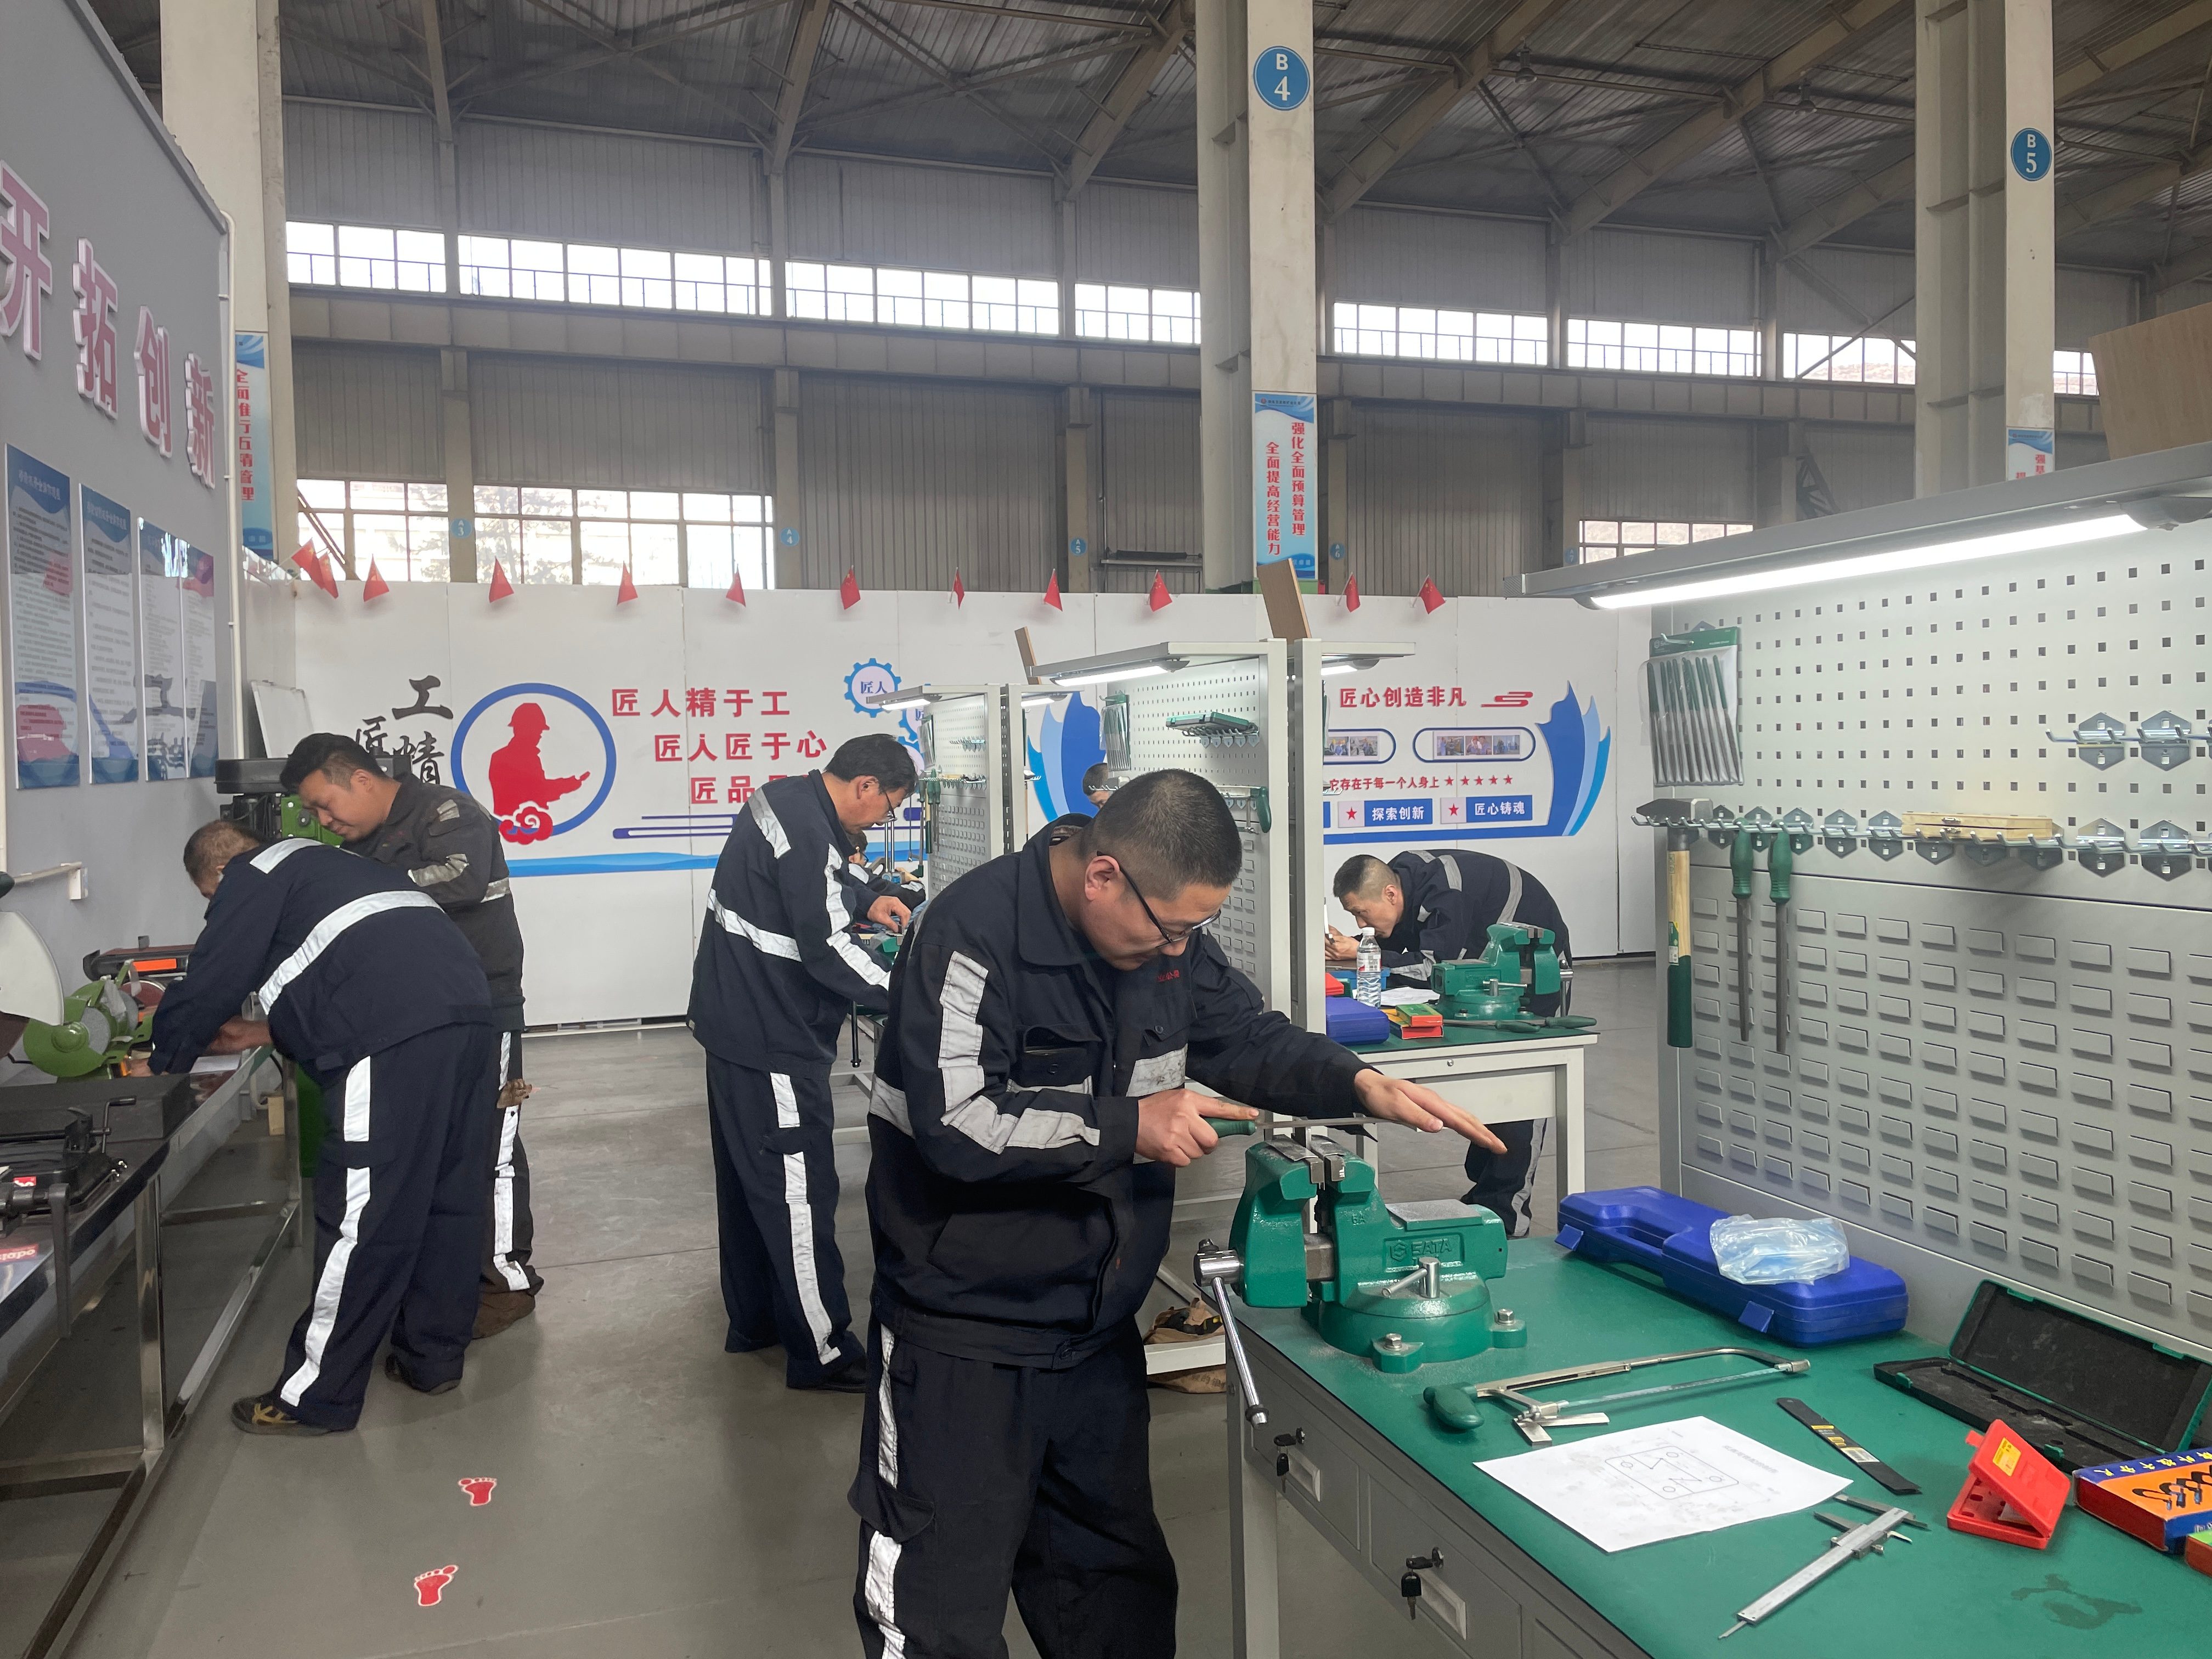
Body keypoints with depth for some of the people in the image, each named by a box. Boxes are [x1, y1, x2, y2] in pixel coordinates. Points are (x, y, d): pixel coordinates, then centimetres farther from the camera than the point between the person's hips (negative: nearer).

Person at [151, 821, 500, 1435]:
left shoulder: (252, 880, 11)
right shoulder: (323, 866, 36)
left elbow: (209, 984, 8)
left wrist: (164, 1061, 24)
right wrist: (266, 1033, 41)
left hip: (399, 1040, -9)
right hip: (469, 1014, 9)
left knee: (362, 1220, -2)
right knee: (447, 1196, 16)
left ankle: (316, 1399, 6)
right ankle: (433, 1356, 27)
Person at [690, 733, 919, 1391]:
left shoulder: (787, 799, 6)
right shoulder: (807, 834, -24)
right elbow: (828, 953, -25)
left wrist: (864, 899, 9)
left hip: (734, 1021, 11)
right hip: (772, 1040, -11)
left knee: (749, 1179, 19)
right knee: (799, 1190, -2)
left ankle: (754, 1319, 33)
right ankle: (823, 1351, 7)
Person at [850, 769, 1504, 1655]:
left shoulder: (1163, 931, -1)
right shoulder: (973, 933, -22)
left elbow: (1246, 1036, 9)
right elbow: (952, 1123, -28)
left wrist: (1359, 1084, -9)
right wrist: (1129, 1128, -22)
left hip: (1097, 1329, 7)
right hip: (964, 1340, -7)